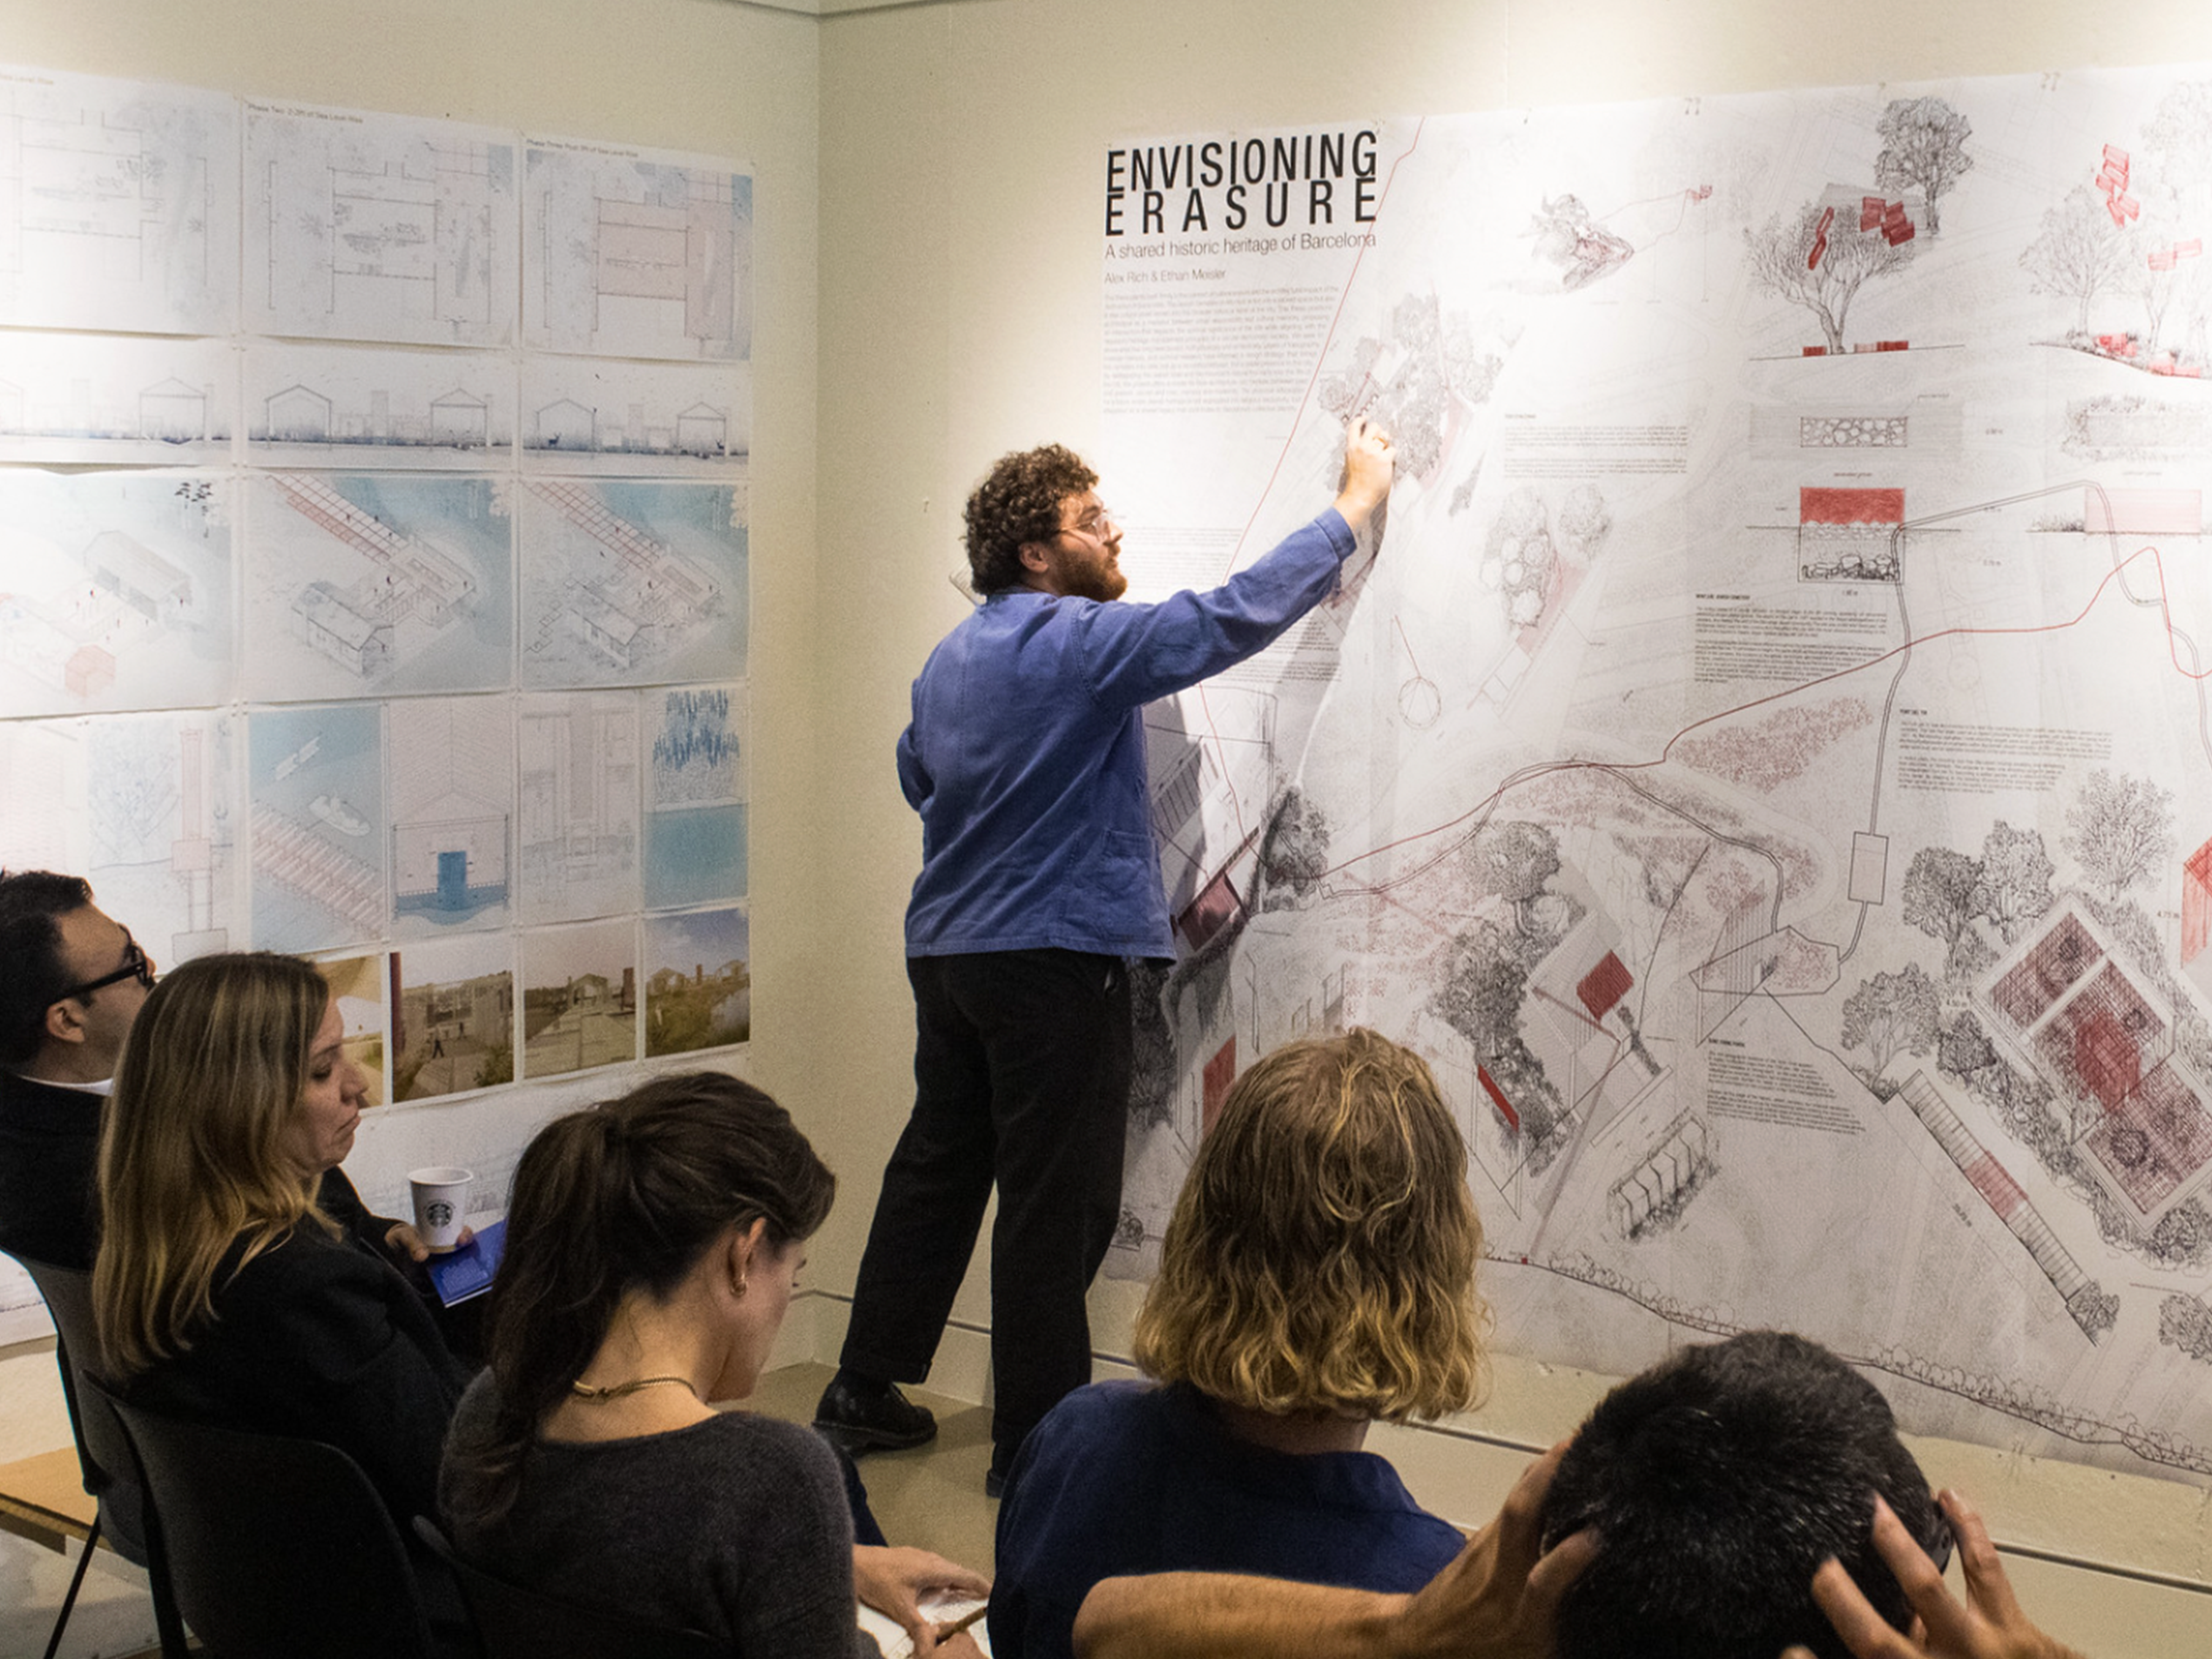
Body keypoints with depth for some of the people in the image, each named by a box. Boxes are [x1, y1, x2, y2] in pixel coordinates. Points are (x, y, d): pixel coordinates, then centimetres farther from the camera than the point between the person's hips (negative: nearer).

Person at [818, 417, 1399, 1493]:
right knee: (1057, 1202, -1)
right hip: (1056, 958, -9)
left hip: (946, 950, 9)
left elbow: (917, 774, 26)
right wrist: (1356, 503, -7)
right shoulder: (1083, 643, -14)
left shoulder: (951, 659, 12)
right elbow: (1239, 615, -15)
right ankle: (1035, 1443, 5)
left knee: (938, 1168, 17)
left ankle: (865, 1389, 25)